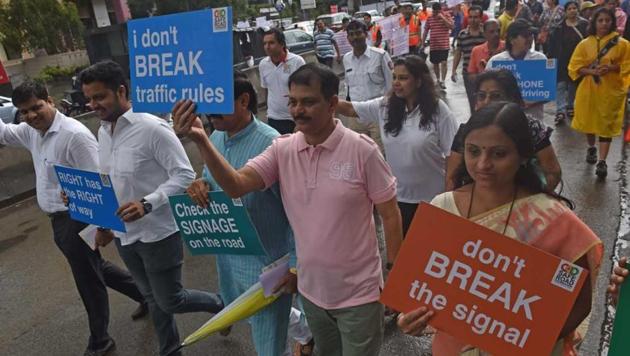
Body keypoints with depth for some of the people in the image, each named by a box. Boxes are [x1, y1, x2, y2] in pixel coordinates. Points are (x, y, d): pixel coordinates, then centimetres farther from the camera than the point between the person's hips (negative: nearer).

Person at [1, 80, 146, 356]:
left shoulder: (74, 134, -22)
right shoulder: (30, 131, 6)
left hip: (77, 219, -9)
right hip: (60, 219, 9)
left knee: (88, 278, 6)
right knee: (95, 269, 22)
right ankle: (144, 294, 40)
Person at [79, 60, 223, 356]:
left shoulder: (152, 128, -19)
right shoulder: (103, 131, 6)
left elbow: (184, 176, -21)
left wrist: (147, 203, -31)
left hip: (158, 233, -7)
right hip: (125, 234, 7)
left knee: (170, 301, 4)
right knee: (153, 299, 20)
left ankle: (219, 305, 32)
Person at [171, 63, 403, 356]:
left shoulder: (362, 150, -18)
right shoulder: (282, 150, -7)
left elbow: (390, 215, -10)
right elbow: (235, 186, -16)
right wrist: (201, 141, -30)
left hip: (358, 293, -4)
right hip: (311, 289, 4)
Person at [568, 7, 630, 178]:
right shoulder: (585, 44, 1)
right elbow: (575, 67, 0)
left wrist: (612, 68, -18)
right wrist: (592, 71, -16)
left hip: (611, 90, -2)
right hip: (588, 89, 2)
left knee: (606, 124, -2)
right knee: (588, 120, 12)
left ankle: (602, 161, -2)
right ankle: (591, 148, 38)